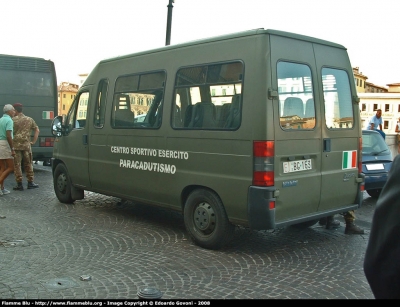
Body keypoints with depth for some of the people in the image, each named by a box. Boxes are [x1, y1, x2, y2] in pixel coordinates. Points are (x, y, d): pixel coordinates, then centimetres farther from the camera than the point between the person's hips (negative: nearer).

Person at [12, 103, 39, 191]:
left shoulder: (13, 120, -5)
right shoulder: (29, 119, 9)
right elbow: (37, 130, 8)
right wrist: (34, 141, 9)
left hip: (16, 145, -3)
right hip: (26, 145, 4)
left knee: (17, 165, 2)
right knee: (28, 164, 13)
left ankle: (19, 184, 2)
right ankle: (30, 183, 15)